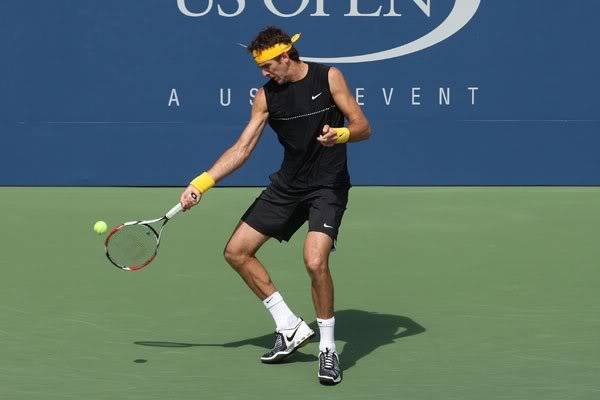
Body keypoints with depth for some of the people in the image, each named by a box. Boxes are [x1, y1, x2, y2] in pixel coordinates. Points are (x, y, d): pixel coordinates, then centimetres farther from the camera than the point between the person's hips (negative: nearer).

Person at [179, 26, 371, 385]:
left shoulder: (328, 78, -8)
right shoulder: (267, 95, 3)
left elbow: (363, 126, -6)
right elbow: (242, 148, 3)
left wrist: (341, 134, -29)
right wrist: (202, 183, -7)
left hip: (328, 185, -6)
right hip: (287, 185, 6)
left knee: (315, 261, -25)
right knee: (237, 251, 2)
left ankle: (328, 348, -6)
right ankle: (290, 328, 11)